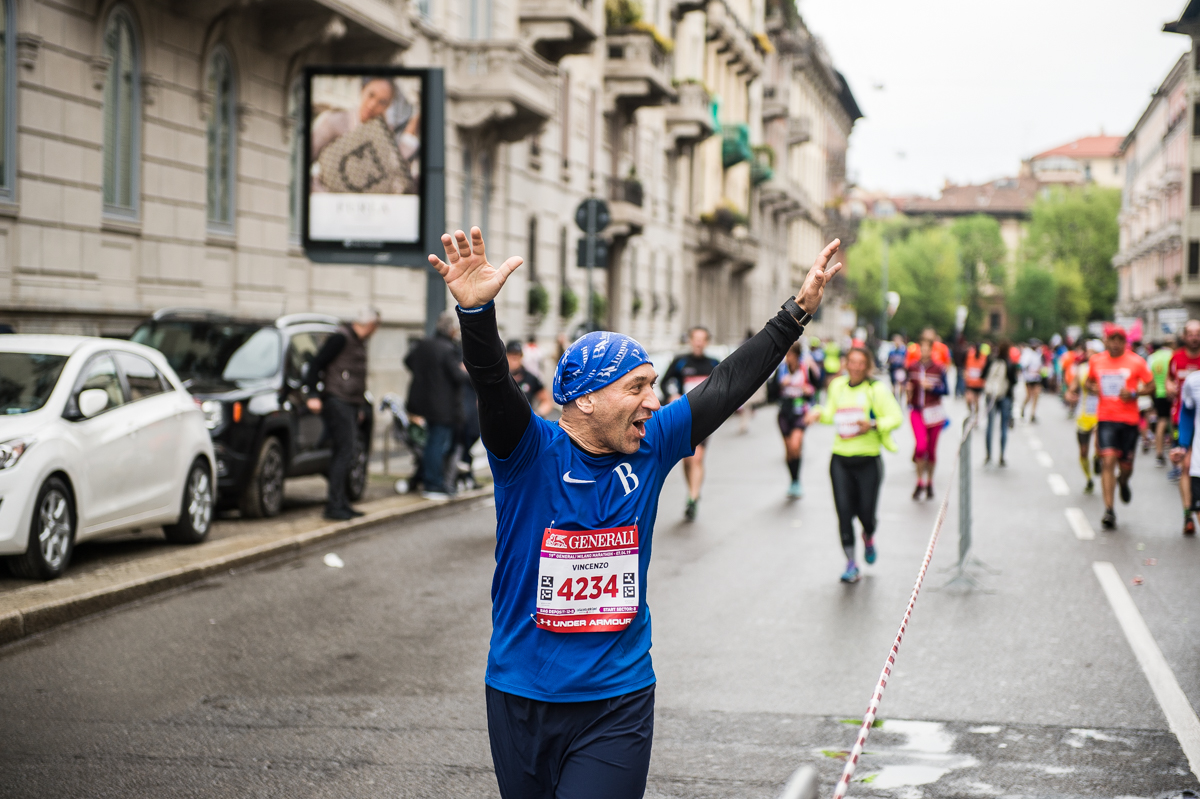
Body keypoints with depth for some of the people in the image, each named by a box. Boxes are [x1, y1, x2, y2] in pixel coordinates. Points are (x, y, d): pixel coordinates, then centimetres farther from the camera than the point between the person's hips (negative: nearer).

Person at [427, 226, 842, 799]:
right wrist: (476, 311, -45)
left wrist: (798, 312, 5)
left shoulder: (650, 448, 2)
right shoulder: (530, 452, -10)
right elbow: (492, 385, -27)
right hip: (520, 700, -1)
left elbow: (728, 386, 6)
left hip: (618, 706, 2)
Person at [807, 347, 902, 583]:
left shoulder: (877, 389, -6)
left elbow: (896, 418, -7)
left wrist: (873, 425, -22)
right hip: (840, 458, 3)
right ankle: (851, 563, 6)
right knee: (844, 512, -4)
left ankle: (869, 537, 36)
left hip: (868, 459, -3)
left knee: (865, 512, -1)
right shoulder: (837, 386, 9)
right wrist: (819, 413, 2)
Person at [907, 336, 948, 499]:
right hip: (917, 411, 1)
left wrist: (931, 387, -17)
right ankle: (920, 482, 0)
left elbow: (946, 390, -1)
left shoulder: (939, 369, -3)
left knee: (931, 449, 6)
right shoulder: (913, 367, 4)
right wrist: (908, 389, -5)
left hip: (934, 412, 0)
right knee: (921, 445, -17)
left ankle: (929, 483, 25)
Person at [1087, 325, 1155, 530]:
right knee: (1108, 461, -14)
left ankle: (1123, 483, 46)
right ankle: (1109, 510, -13)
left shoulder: (1136, 362, -3)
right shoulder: (1096, 361, 5)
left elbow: (1151, 386, 3)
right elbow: (1089, 381, 21)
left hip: (1129, 420, 0)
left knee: (1126, 466, 7)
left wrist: (1134, 393, -15)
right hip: (1106, 418, 0)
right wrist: (1093, 388, -2)